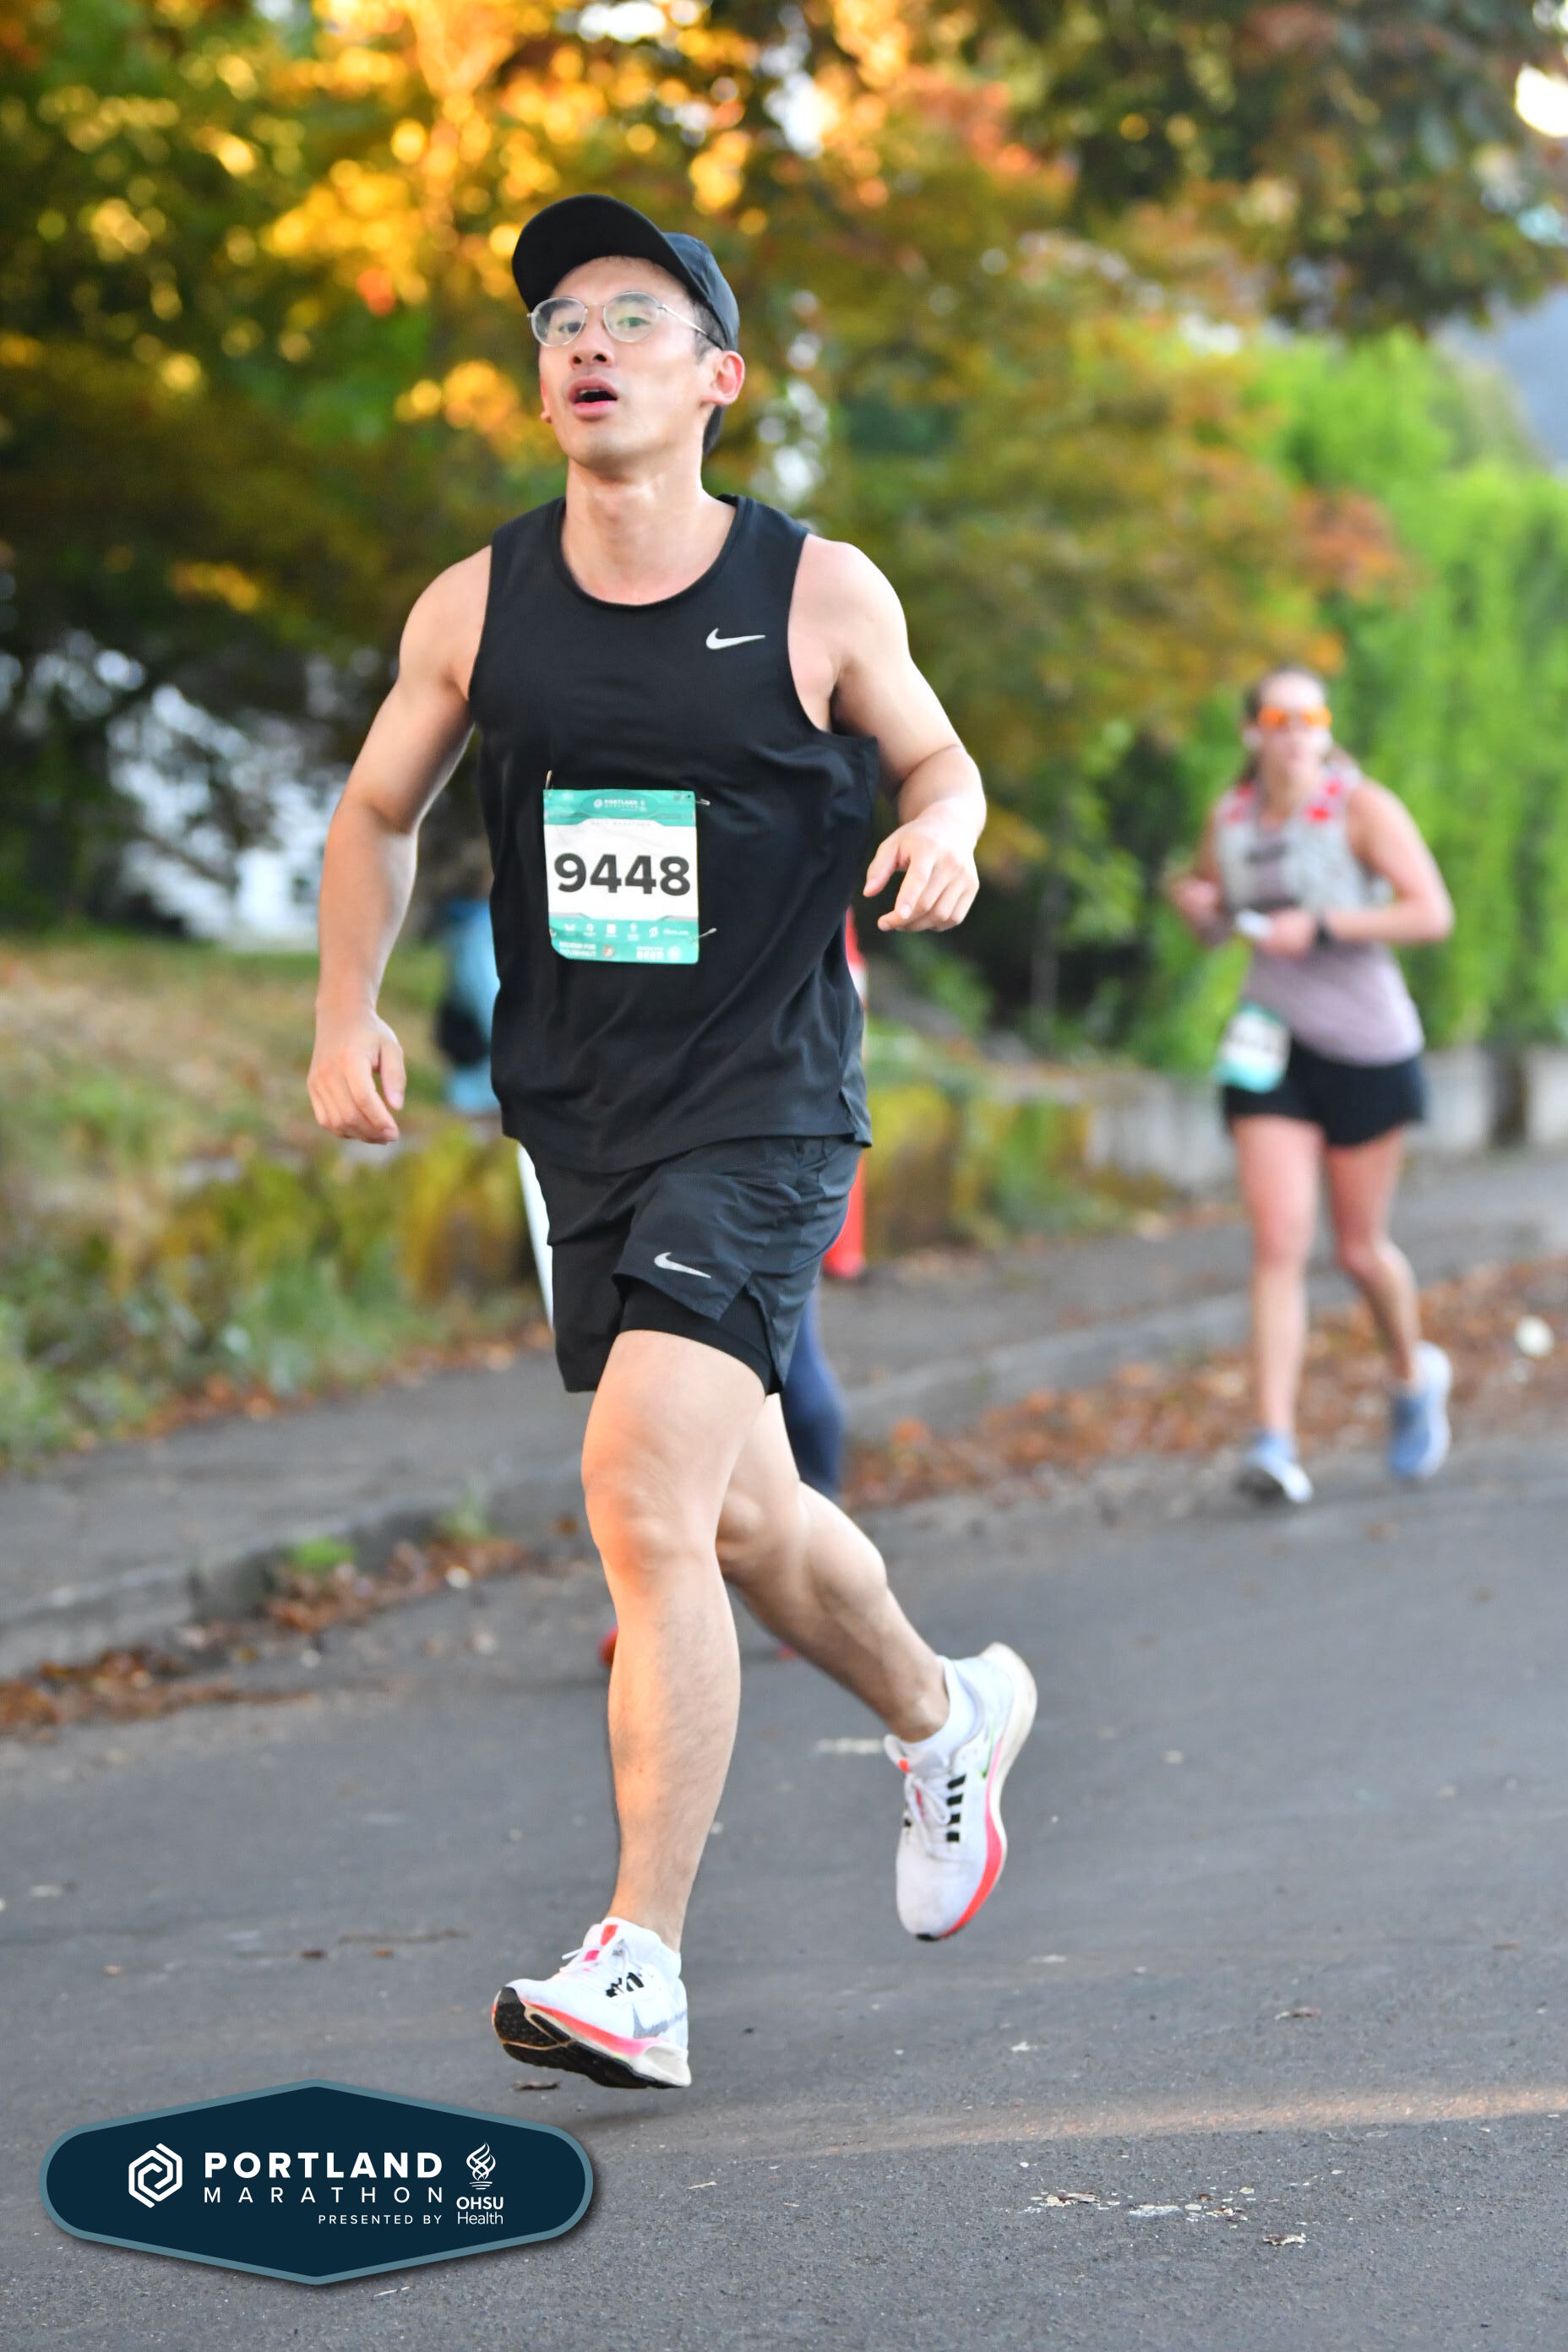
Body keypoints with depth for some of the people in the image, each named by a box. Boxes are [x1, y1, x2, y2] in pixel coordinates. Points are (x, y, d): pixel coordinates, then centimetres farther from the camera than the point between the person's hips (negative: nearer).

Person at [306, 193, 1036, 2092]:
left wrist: (942, 827, -11)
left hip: (764, 1109, -4)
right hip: (578, 1118, 5)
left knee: (643, 1493, -20)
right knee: (738, 1520, 14)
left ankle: (637, 1969, -14)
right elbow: (378, 816, 16)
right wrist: (348, 1010, 3)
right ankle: (945, 1715, 45)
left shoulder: (818, 597, -5)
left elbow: (930, 749, 12)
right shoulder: (474, 611, 1)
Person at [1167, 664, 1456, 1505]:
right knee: (1278, 1245, -11)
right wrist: (1196, 906, -3)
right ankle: (1274, 1444, -17)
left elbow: (1433, 913, -15)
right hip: (1269, 1048, 3)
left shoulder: (1361, 807, -8)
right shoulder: (1229, 819, 5)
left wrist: (1322, 929, -22)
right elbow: (1214, 928, 20)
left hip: (1365, 1048, -2)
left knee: (1360, 1250, 8)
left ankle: (1414, 1374, 39)